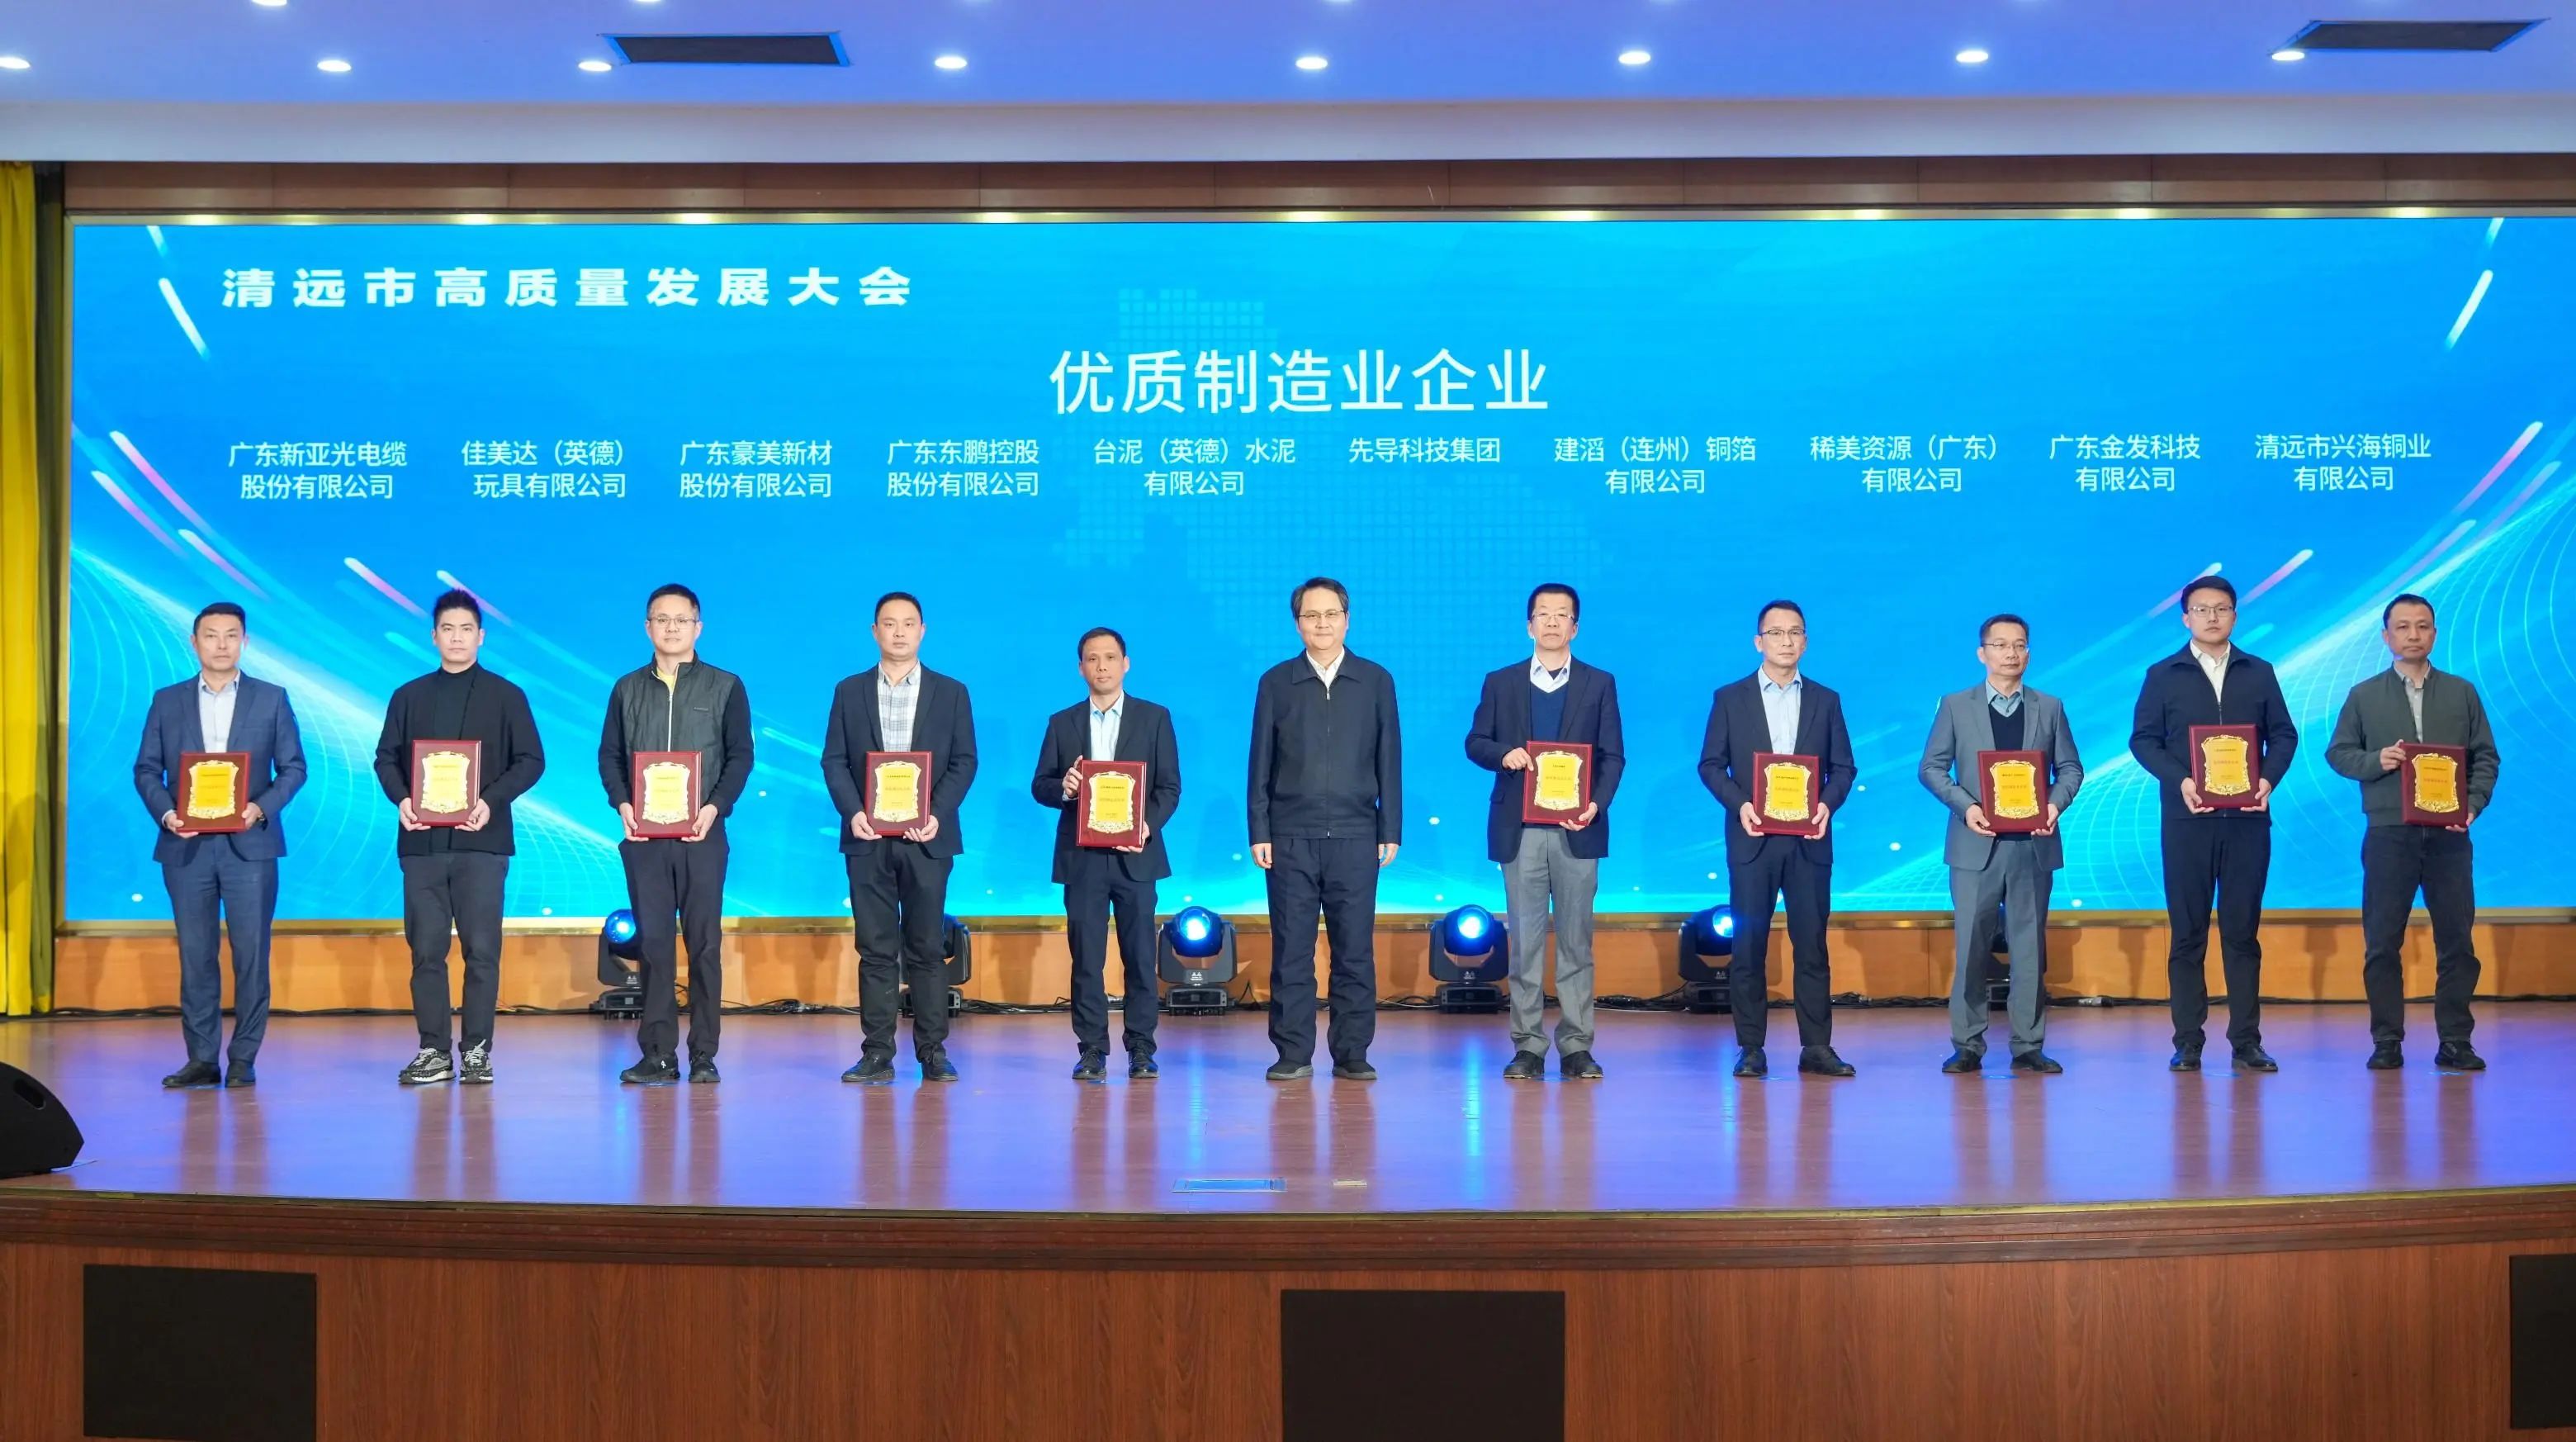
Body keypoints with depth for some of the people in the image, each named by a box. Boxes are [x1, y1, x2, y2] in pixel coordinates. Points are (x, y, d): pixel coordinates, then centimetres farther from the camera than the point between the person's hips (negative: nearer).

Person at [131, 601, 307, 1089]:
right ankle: (201, 1059, 8)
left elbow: (293, 767, 3)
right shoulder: (167, 701, 9)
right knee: (195, 955, 4)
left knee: (251, 953, -1)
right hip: (186, 845, 1)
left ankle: (244, 1059, 5)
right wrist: (164, 812, -10)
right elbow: (146, 769, 8)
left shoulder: (272, 699, 6)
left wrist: (262, 807, -13)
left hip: (249, 844, -1)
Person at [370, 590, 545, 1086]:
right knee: (426, 949, 2)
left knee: (482, 950, -4)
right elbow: (386, 758, 11)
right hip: (421, 840, 2)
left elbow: (531, 760, 1)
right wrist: (401, 799, -9)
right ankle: (433, 1051, 7)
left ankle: (478, 1051, 1)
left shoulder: (505, 696, 6)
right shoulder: (409, 696, 14)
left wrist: (491, 801, -14)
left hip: (481, 841, -2)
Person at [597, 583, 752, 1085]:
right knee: (653, 943, 1)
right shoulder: (627, 689, 12)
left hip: (702, 834, -2)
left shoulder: (724, 687, 6)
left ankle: (703, 1056, 4)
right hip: (643, 835, 2)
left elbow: (740, 756, 2)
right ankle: (658, 1056, 3)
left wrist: (715, 807, -13)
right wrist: (622, 804, -8)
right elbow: (609, 755, 10)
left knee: (704, 944, 0)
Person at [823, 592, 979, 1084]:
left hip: (927, 838, -1)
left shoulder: (950, 693, 7)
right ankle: (877, 1054, 4)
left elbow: (963, 762, 2)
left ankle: (933, 1052, 6)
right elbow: (834, 760, 5)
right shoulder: (849, 692, 9)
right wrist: (852, 812, -11)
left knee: (927, 948, 1)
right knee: (875, 948, 2)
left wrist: (938, 814, -13)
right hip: (868, 837, 1)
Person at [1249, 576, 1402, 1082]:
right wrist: (1259, 833, 0)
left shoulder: (1376, 681, 7)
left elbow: (1389, 761, 6)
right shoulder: (1276, 683, 6)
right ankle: (1293, 1053, 7)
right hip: (1291, 837, 0)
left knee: (1355, 951, 1)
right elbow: (1261, 764, 6)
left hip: (1355, 836, 0)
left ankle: (1352, 1054, 8)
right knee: (1291, 950, 1)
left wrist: (1391, 831, 2)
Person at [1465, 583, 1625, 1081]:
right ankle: (1528, 1045, 6)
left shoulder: (1599, 684, 8)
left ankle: (1576, 1046, 6)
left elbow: (1613, 755, 4)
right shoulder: (1501, 683, 10)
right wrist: (1503, 754, -13)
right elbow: (1475, 742, 9)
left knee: (1576, 939, 1)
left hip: (1576, 829, 0)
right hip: (1520, 829, 1)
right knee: (1524, 940, 1)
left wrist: (1597, 803, -13)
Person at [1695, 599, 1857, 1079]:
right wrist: (1739, 803, -13)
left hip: (1809, 840, 1)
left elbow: (1843, 767, 8)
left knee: (1812, 944, 2)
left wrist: (1827, 804, -10)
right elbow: (1711, 764, 3)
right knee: (1749, 945, 1)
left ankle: (1816, 1047, 6)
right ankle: (1750, 1048, 6)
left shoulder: (1825, 701, 10)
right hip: (1752, 838, -1)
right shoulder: (1729, 699, 6)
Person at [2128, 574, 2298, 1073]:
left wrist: (2268, 778, -9)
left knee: (2243, 932, 4)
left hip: (2247, 820, 1)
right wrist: (2179, 780, -14)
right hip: (2187, 818, -1)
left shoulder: (2259, 673, 11)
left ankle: (2246, 1041, 7)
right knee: (2188, 933, 2)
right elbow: (2143, 739, 1)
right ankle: (2188, 1042, 6)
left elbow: (2283, 734, 9)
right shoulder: (2163, 676, 6)